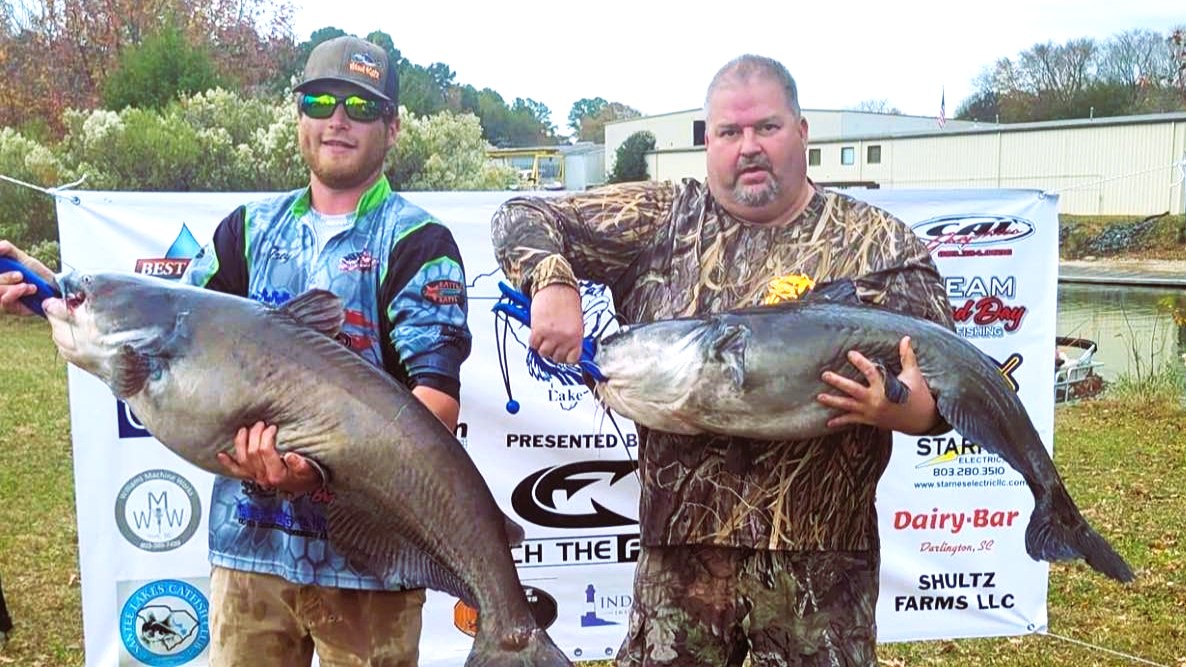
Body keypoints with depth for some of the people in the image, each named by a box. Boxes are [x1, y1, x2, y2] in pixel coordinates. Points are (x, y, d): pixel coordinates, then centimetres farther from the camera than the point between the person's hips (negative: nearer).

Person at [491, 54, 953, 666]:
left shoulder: (878, 244, 2)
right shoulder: (664, 220, 4)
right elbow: (522, 219, 7)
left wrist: (910, 409, -21)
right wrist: (552, 284, -14)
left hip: (816, 558, -1)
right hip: (679, 549, 2)